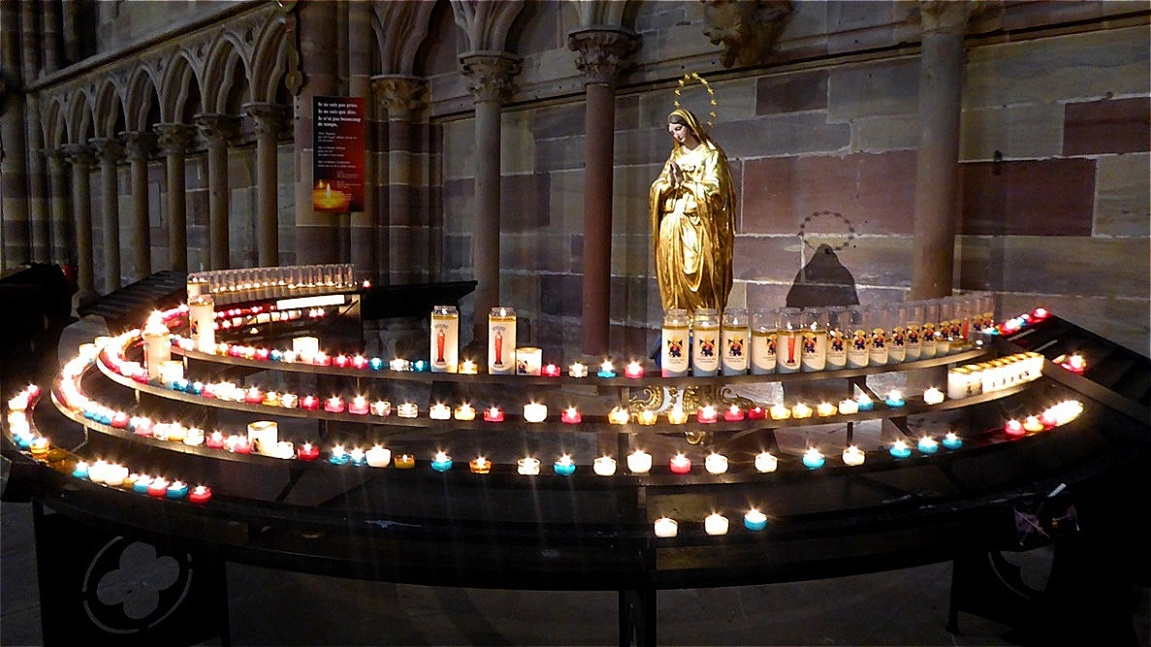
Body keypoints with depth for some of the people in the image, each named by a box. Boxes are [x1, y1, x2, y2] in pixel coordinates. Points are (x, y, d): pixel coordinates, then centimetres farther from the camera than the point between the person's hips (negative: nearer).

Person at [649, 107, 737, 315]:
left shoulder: (710, 155, 1)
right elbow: (656, 189, 11)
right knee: (672, 275, 2)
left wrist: (684, 181, -10)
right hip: (671, 227, 5)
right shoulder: (675, 156, 18)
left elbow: (713, 189, -9)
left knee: (696, 277, -9)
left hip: (696, 226, -5)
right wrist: (671, 182, -9)